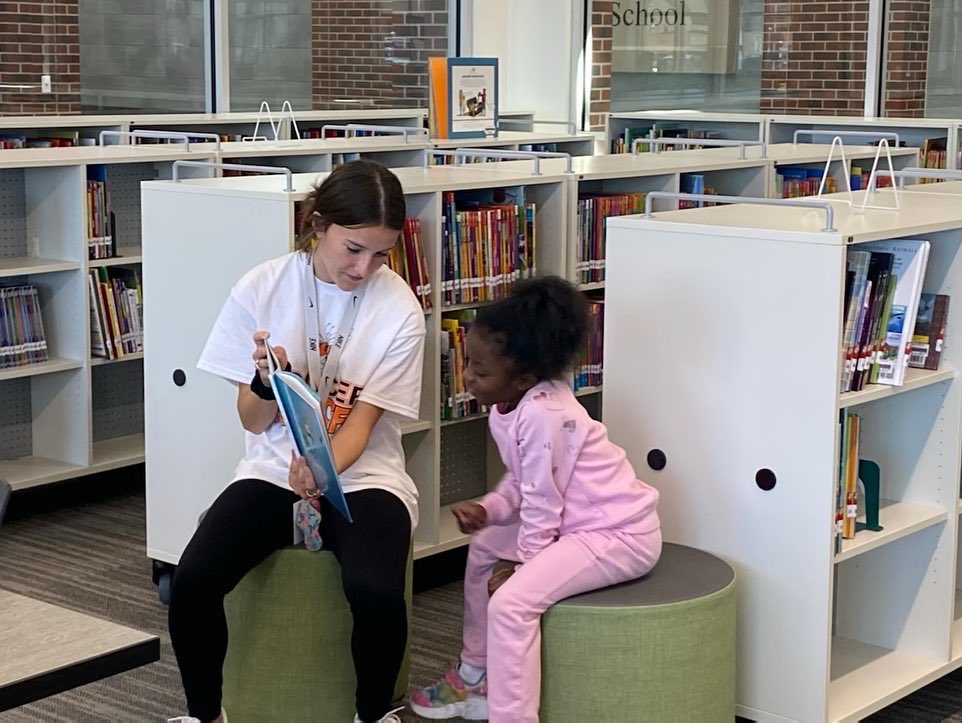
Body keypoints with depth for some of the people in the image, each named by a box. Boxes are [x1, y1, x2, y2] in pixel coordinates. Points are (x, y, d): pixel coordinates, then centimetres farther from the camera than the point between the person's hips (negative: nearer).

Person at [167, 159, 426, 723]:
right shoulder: (262, 289, -5)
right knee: (192, 581, -25)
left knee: (376, 592, -31)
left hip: (362, 474, -1)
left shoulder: (400, 310, -8)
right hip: (273, 469, 2)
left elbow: (360, 423, -9)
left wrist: (321, 469, -31)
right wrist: (266, 382, -23)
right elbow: (254, 422, 1)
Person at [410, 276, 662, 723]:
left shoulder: (542, 414, -28)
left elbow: (542, 501, -21)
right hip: (577, 522, 11)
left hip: (620, 534, -11)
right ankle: (476, 678, 37)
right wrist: (488, 510, -7)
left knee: (511, 601, -24)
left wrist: (524, 560, -9)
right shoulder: (507, 406, 1)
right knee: (484, 549, 24)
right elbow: (520, 483, 10)